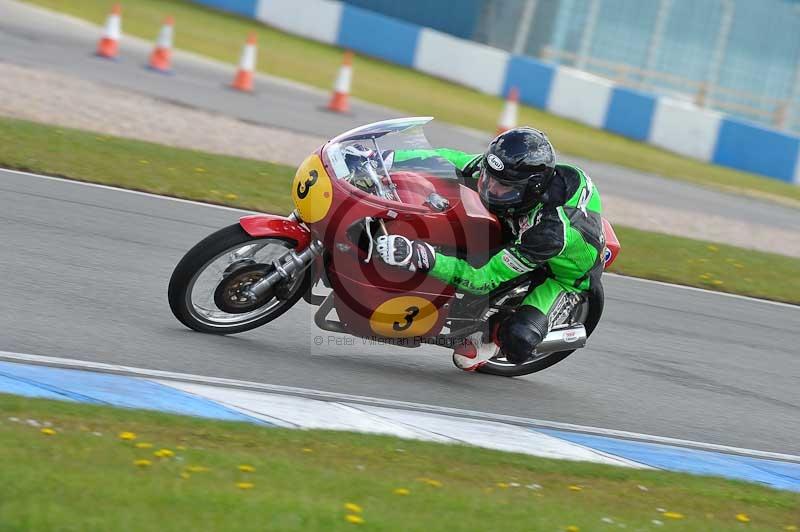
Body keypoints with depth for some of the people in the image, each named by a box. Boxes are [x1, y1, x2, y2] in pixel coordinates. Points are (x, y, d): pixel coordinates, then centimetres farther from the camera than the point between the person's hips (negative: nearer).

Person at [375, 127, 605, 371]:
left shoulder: (549, 231, -45)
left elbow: (487, 279, -42)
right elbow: (450, 159, -11)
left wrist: (422, 258, -54)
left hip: (565, 273, -7)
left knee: (517, 340, -31)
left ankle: (497, 333, 6)